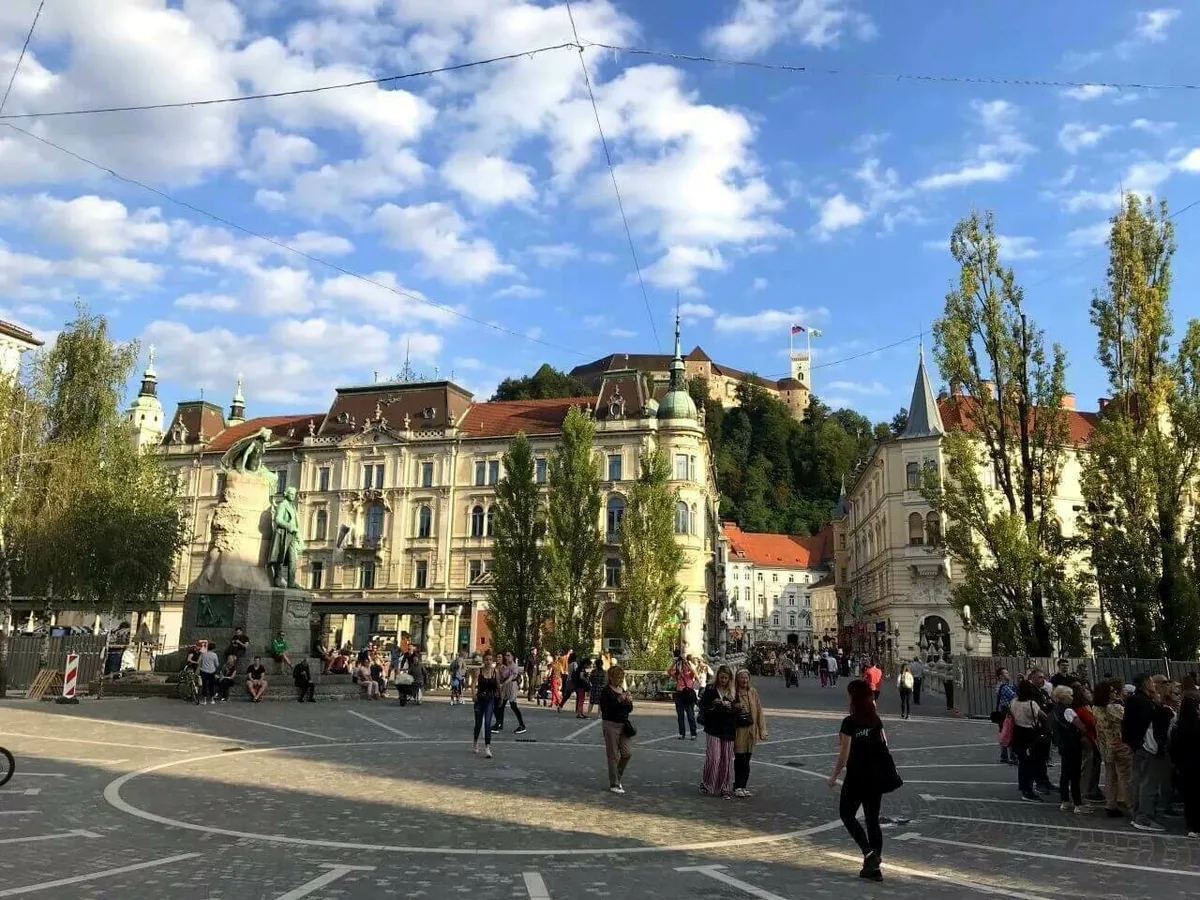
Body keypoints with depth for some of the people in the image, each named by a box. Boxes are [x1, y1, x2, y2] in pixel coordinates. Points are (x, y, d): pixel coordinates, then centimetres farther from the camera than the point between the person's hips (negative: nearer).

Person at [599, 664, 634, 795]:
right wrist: (618, 700, -29)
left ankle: (618, 777, 26)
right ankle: (614, 784, 11)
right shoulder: (606, 691, -10)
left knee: (627, 753, 5)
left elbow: (630, 709, 10)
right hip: (611, 724, -6)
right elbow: (606, 709, -21)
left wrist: (629, 702, -11)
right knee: (613, 755, 0)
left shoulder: (623, 690, 10)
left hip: (623, 725, 6)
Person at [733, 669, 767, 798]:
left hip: (751, 730, 4)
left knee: (746, 760, 10)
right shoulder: (733, 692, -7)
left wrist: (762, 730, 3)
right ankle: (737, 787, 8)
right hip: (738, 730, -4)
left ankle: (743, 786, 19)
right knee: (740, 760, -2)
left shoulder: (753, 692, 4)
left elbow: (759, 711, 6)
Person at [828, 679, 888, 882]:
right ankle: (874, 867, 14)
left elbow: (844, 754, -15)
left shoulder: (850, 722, -16)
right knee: (873, 820, 12)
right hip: (877, 777, 6)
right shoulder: (876, 719, 2)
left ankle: (868, 851, -5)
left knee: (847, 814, 13)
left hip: (856, 777, -6)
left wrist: (834, 776, -4)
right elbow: (884, 745, 10)